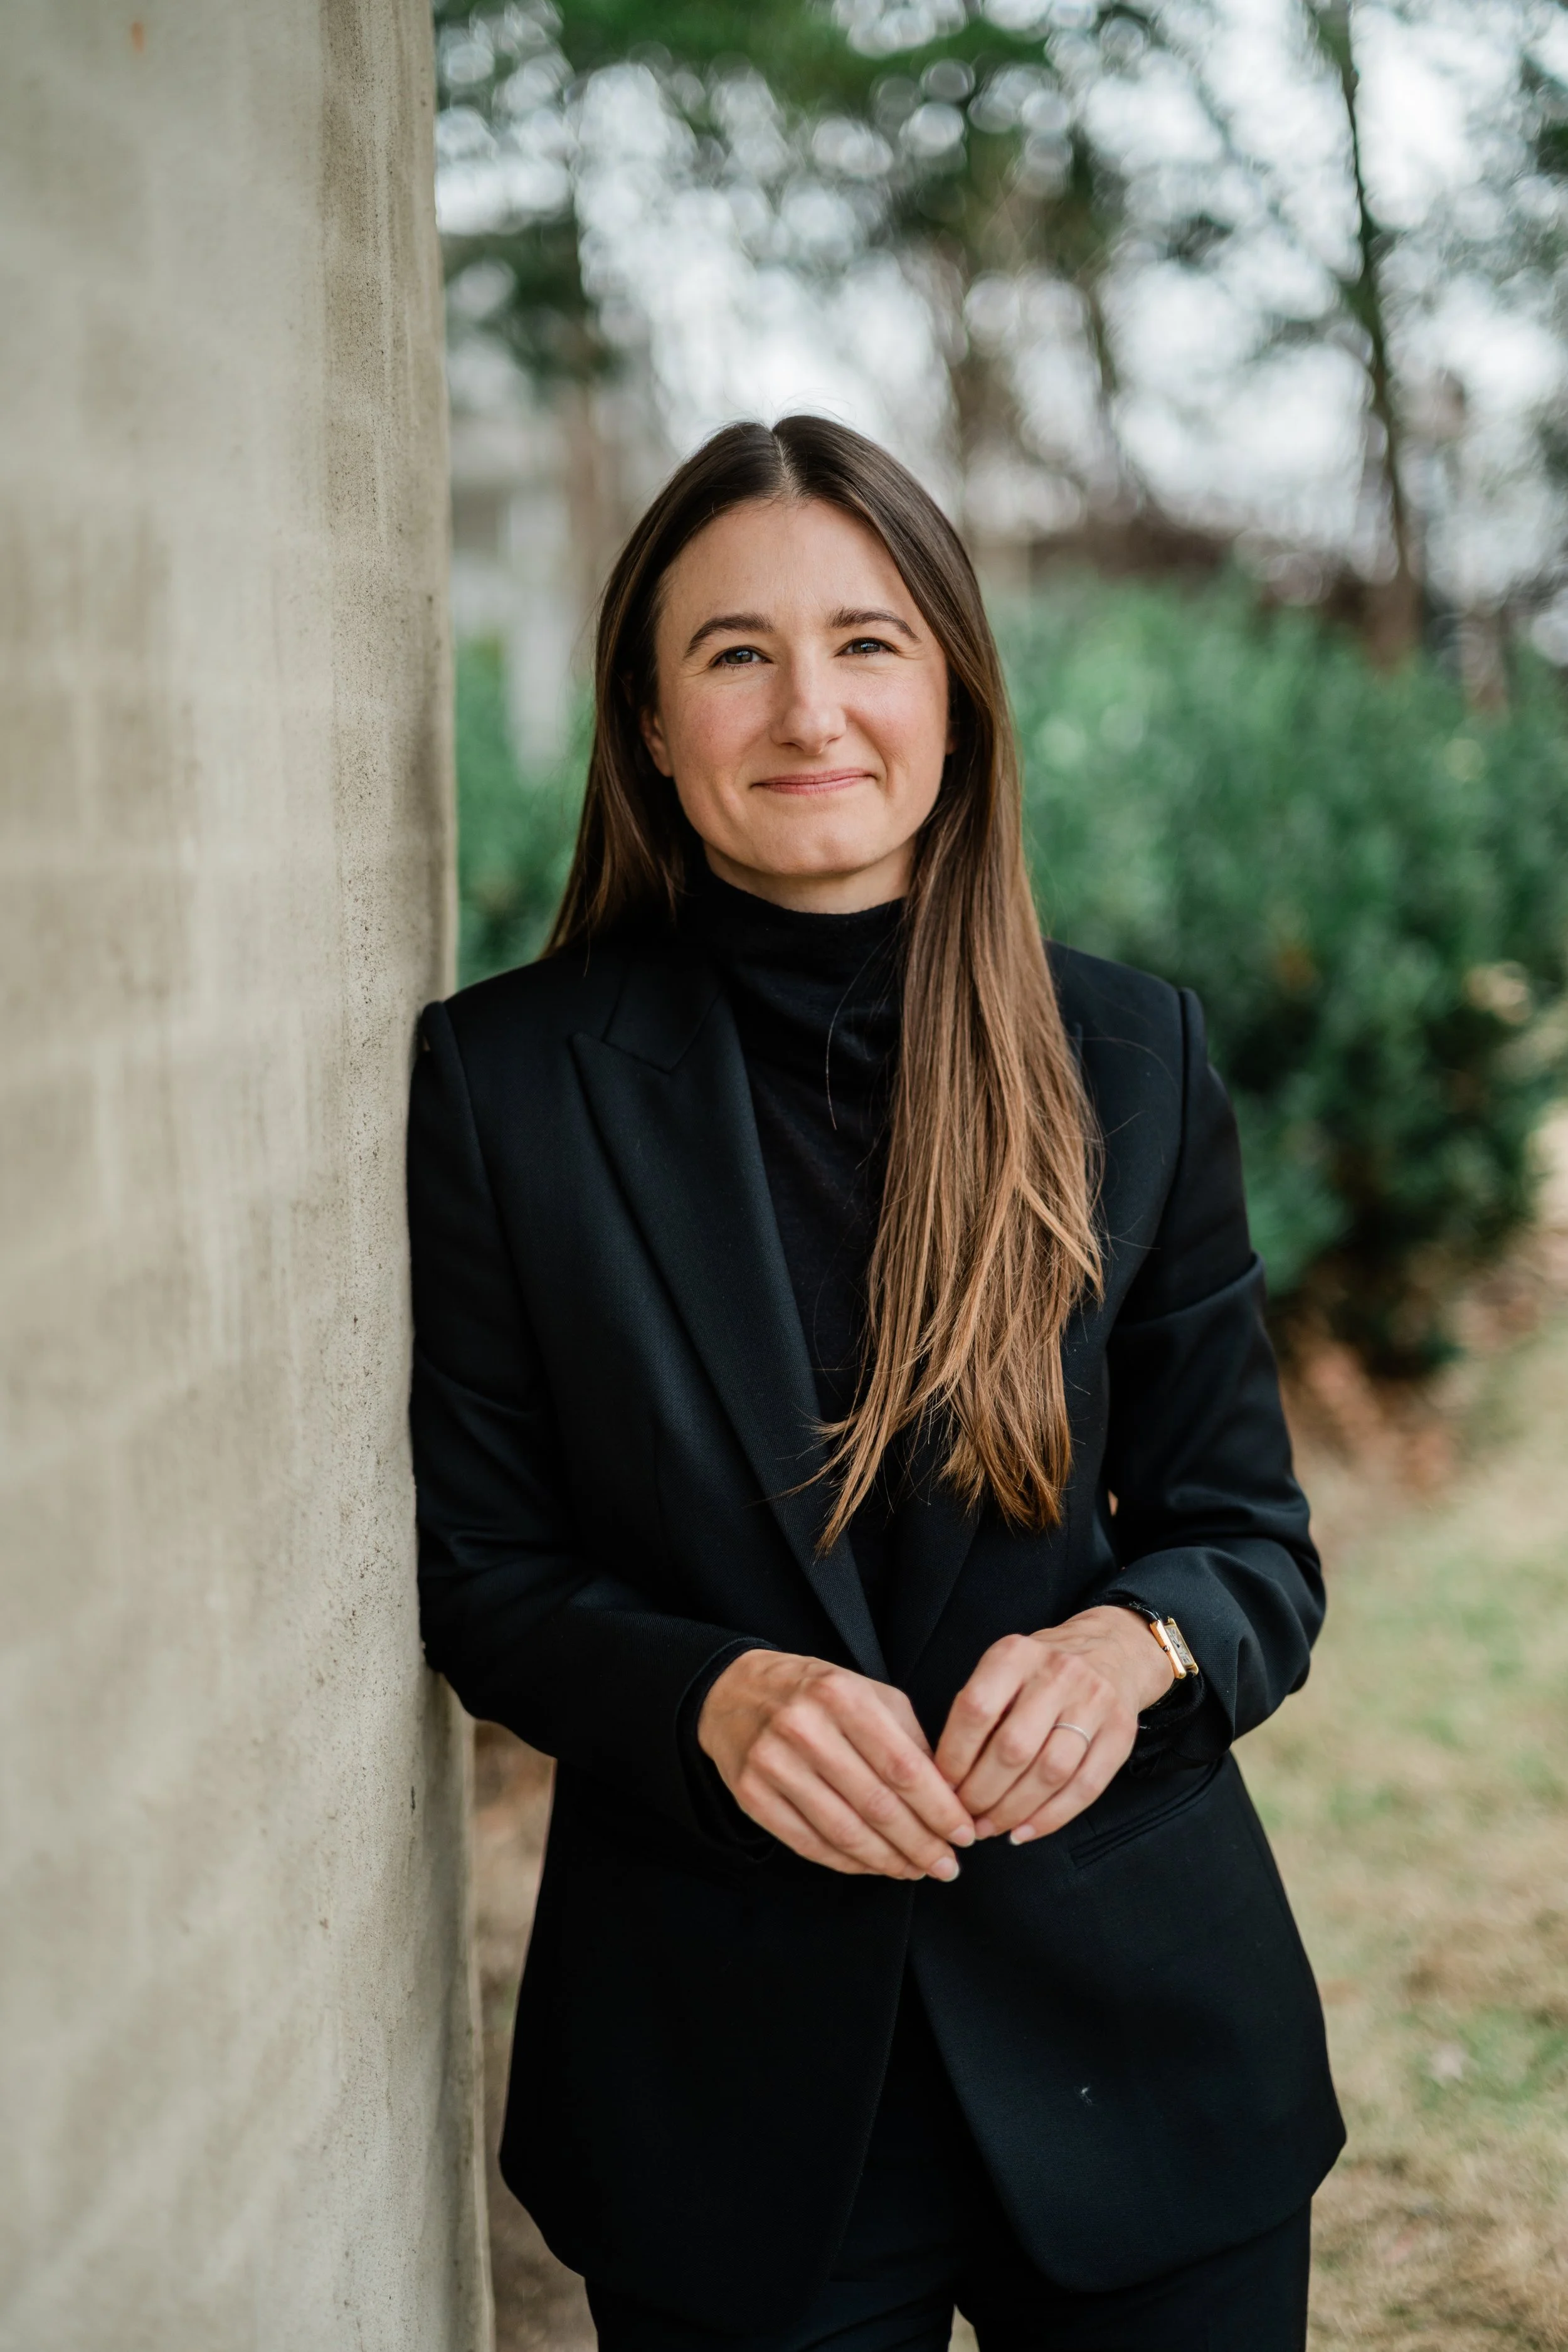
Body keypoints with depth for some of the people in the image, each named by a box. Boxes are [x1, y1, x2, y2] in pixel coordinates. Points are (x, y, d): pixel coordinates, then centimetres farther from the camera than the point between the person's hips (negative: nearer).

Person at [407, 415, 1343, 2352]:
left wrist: (1128, 1646, -19)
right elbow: (479, 1571, -1)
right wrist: (714, 1694, -21)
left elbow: (1251, 1534, 3)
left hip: (1137, 2029, 2)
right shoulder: (505, 1076, -5)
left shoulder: (1130, 1053, -1)